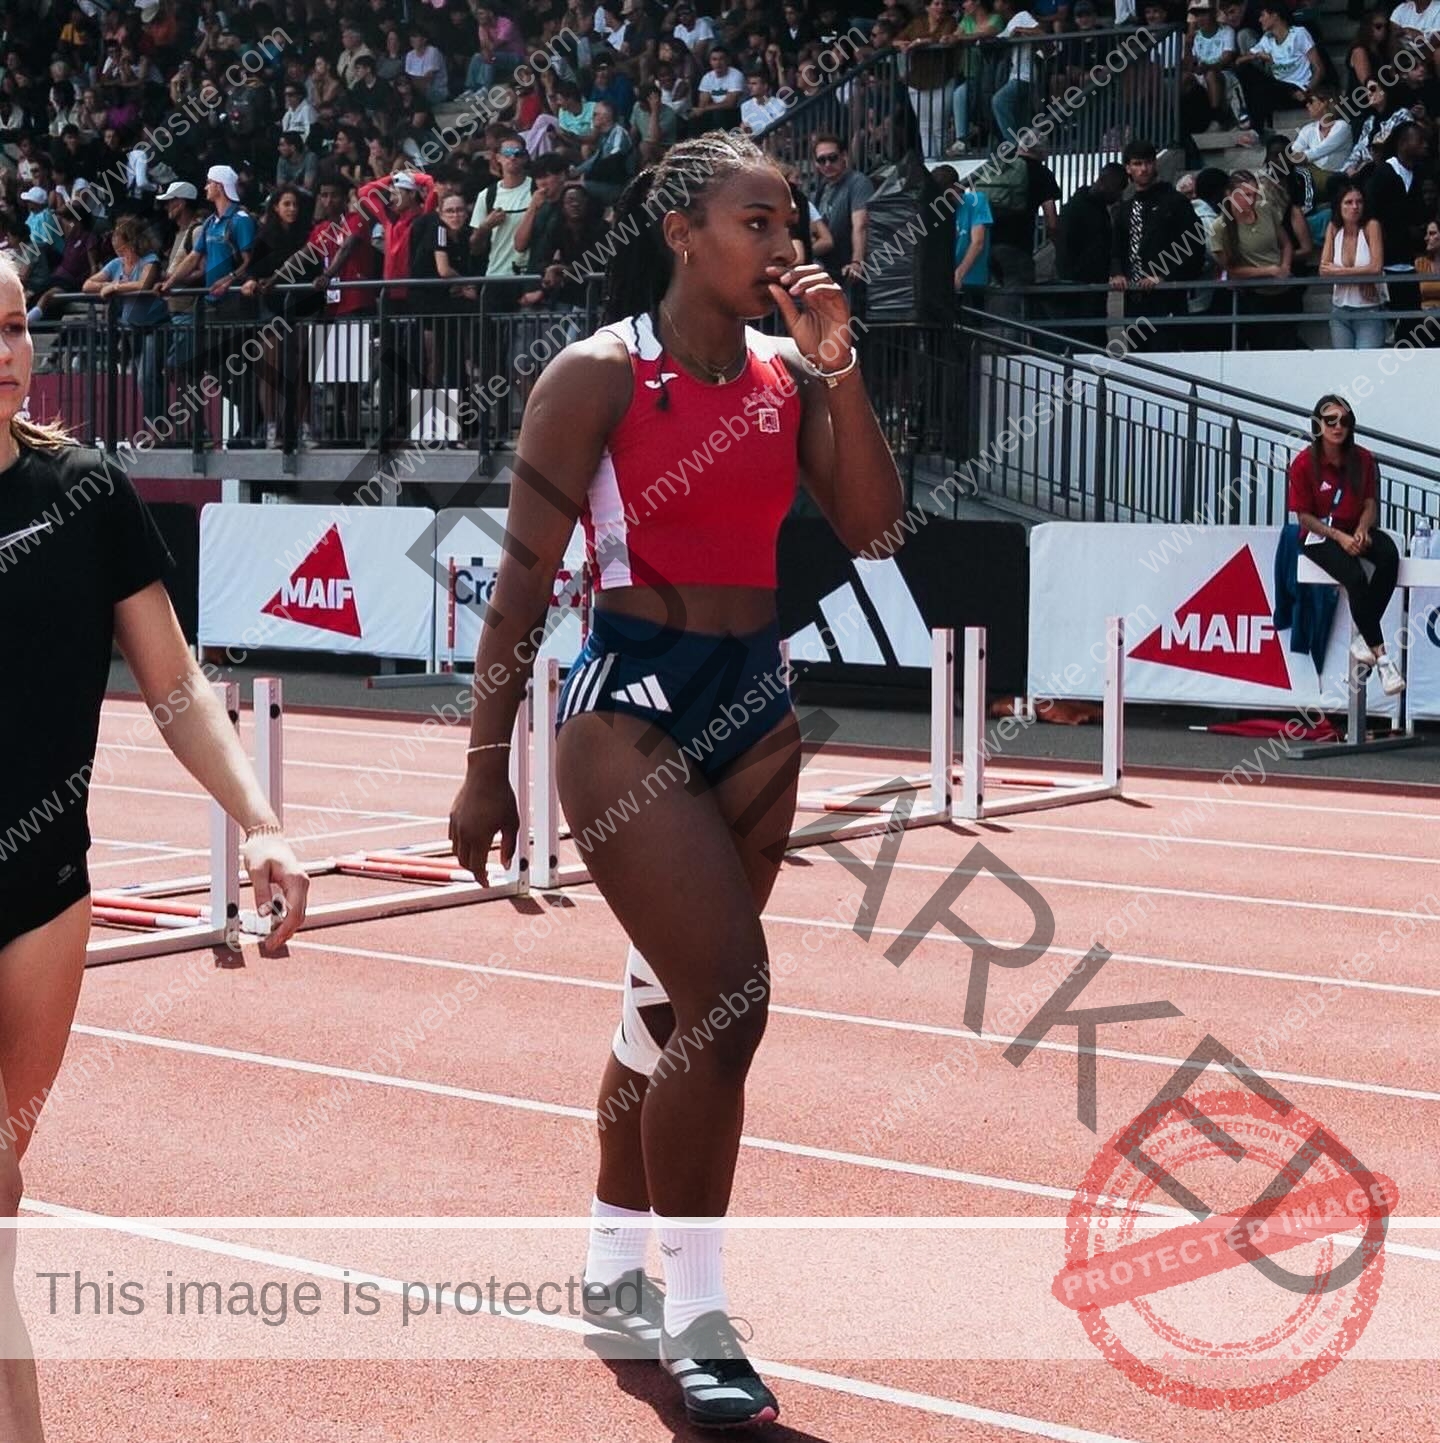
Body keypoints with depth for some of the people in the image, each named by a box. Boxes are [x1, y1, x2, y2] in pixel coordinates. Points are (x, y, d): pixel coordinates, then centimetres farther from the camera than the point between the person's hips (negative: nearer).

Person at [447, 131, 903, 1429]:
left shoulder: (786, 372, 7)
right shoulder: (602, 373, -9)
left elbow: (871, 526, 0)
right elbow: (524, 577, -8)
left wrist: (838, 364, -8)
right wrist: (487, 762, -9)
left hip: (756, 704, 6)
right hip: (633, 704, -6)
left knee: (674, 1000, 15)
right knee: (730, 997, -15)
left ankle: (615, 1264, 32)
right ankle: (696, 1315, 0)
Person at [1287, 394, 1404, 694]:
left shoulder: (1363, 459, 1)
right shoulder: (1304, 464, -10)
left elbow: (1370, 503, 7)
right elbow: (1305, 516, -8)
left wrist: (1361, 531, -14)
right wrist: (1340, 537, -19)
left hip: (1355, 530, 4)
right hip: (1319, 535, -4)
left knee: (1389, 555, -30)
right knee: (1355, 578, -32)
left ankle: (1364, 640, -24)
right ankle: (1381, 656, -25)